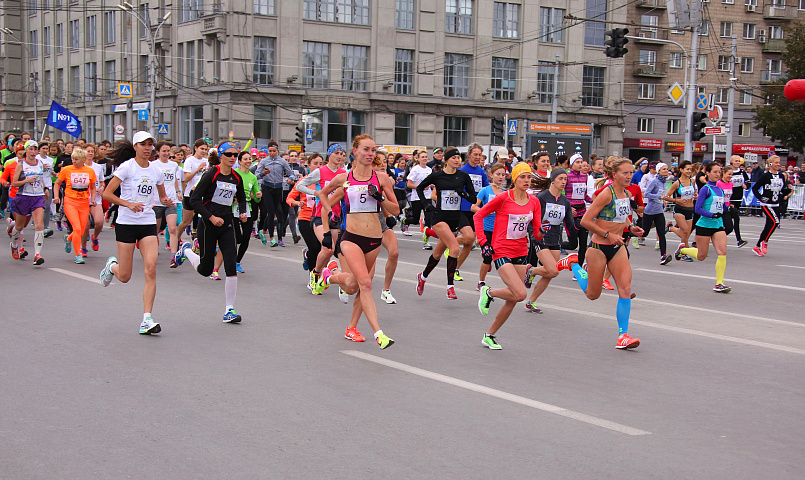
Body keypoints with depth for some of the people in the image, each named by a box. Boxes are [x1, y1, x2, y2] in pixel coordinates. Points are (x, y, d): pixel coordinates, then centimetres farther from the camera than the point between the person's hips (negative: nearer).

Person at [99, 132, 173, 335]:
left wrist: (166, 201, -1)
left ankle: (146, 320, -10)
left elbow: (162, 196, 22)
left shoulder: (156, 171, 7)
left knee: (150, 270, -13)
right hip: (126, 223, -3)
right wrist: (129, 204, -21)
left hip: (148, 223, 3)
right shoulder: (126, 167, -7)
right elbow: (107, 193, -9)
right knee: (124, 276, 1)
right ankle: (112, 266, 40)